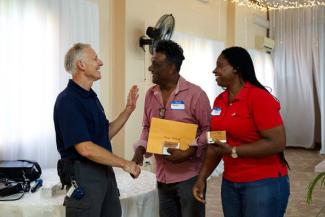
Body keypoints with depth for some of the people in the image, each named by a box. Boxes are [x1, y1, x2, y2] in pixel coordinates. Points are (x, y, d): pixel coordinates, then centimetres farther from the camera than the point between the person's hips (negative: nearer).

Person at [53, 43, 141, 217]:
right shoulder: (68, 101, -18)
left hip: (105, 170, 9)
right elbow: (85, 149, -25)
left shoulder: (91, 96, 12)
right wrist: (124, 164, -17)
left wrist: (129, 109, 8)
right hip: (84, 174, -9)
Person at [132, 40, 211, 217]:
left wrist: (189, 151, -21)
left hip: (189, 176, -5)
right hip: (162, 177, 6)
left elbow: (209, 129, -10)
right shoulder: (150, 94, 6)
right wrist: (140, 148, -2)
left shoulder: (195, 94, -12)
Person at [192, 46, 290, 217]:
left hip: (263, 183, -6)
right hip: (230, 182, 7)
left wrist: (233, 151, -21)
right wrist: (202, 178, 3)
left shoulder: (259, 97, -15)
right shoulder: (219, 100, 5)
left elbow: (277, 143, -20)